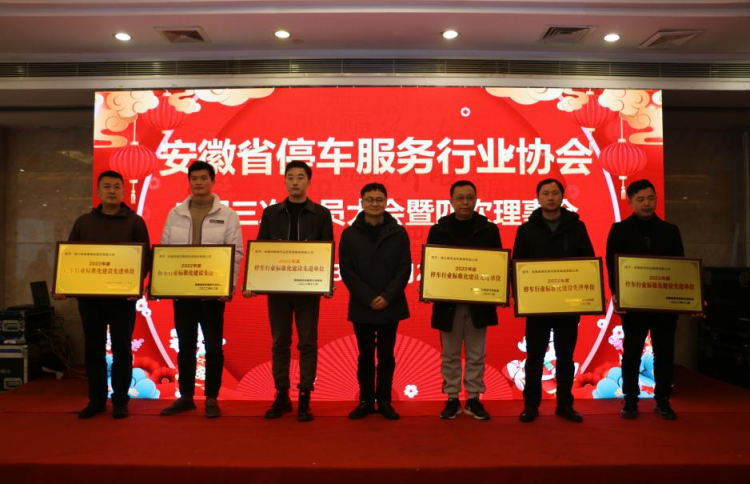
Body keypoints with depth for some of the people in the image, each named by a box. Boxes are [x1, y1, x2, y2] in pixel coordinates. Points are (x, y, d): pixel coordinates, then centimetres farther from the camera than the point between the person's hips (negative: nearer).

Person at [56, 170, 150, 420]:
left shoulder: (135, 221, 2)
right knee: (93, 349, 8)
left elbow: (145, 256, -3)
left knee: (122, 349, 4)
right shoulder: (83, 222, 11)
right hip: (89, 295, 3)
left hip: (122, 296, -3)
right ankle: (96, 399, 19)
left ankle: (120, 400, 14)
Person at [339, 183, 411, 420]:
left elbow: (405, 269, -1)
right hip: (361, 307, 0)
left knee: (386, 356, 9)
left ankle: (384, 401, 21)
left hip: (390, 306, 0)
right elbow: (346, 271, -2)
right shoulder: (349, 234, 1)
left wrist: (387, 297, -12)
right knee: (365, 356, 10)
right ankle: (366, 400, 21)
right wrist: (368, 298, -12)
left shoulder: (399, 233, 1)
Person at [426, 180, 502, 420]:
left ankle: (474, 399, 20)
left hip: (478, 302, 0)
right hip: (447, 302, 0)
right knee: (450, 355, 9)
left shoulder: (489, 229, 3)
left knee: (476, 355, 9)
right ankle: (452, 399, 20)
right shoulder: (438, 230, 3)